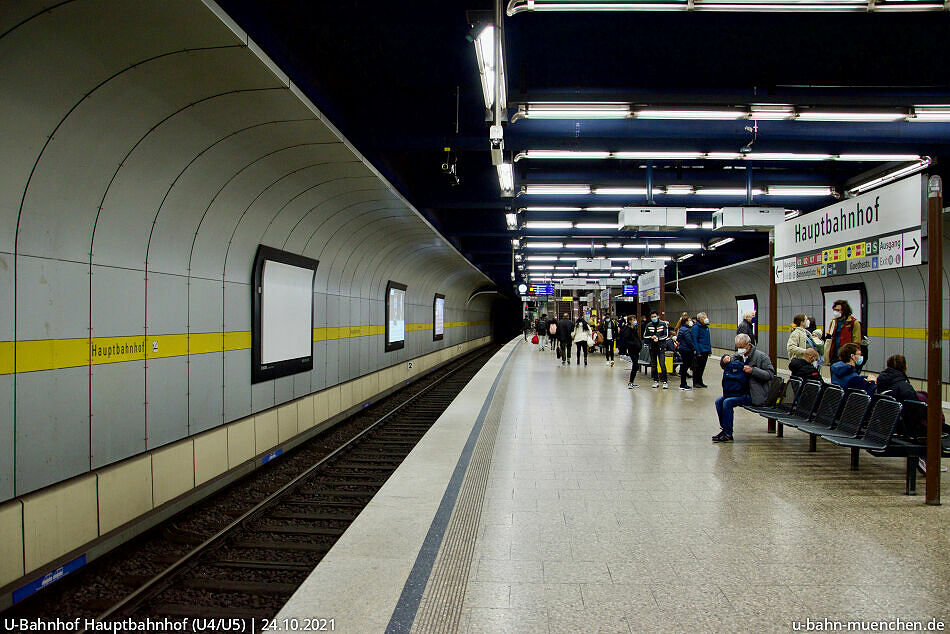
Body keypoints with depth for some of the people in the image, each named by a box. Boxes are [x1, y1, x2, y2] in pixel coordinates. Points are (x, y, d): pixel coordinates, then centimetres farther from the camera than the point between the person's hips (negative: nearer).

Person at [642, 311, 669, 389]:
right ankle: (656, 381, 17)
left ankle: (665, 382, -5)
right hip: (652, 347, 3)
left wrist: (658, 338, -15)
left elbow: (666, 335, -2)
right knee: (653, 365, 8)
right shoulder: (648, 325, 6)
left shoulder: (663, 324, -1)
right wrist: (651, 337, -9)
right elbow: (645, 336, 9)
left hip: (661, 347, -3)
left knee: (662, 364, -11)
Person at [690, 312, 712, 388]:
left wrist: (709, 350, 13)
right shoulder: (696, 327, -11)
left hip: (705, 351, 7)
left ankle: (700, 381, 22)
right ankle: (695, 382, 8)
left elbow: (708, 340, 19)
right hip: (699, 351, -7)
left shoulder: (706, 327, 13)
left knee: (702, 367, 13)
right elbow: (694, 340, -15)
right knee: (697, 367, 0)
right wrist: (697, 351, -19)